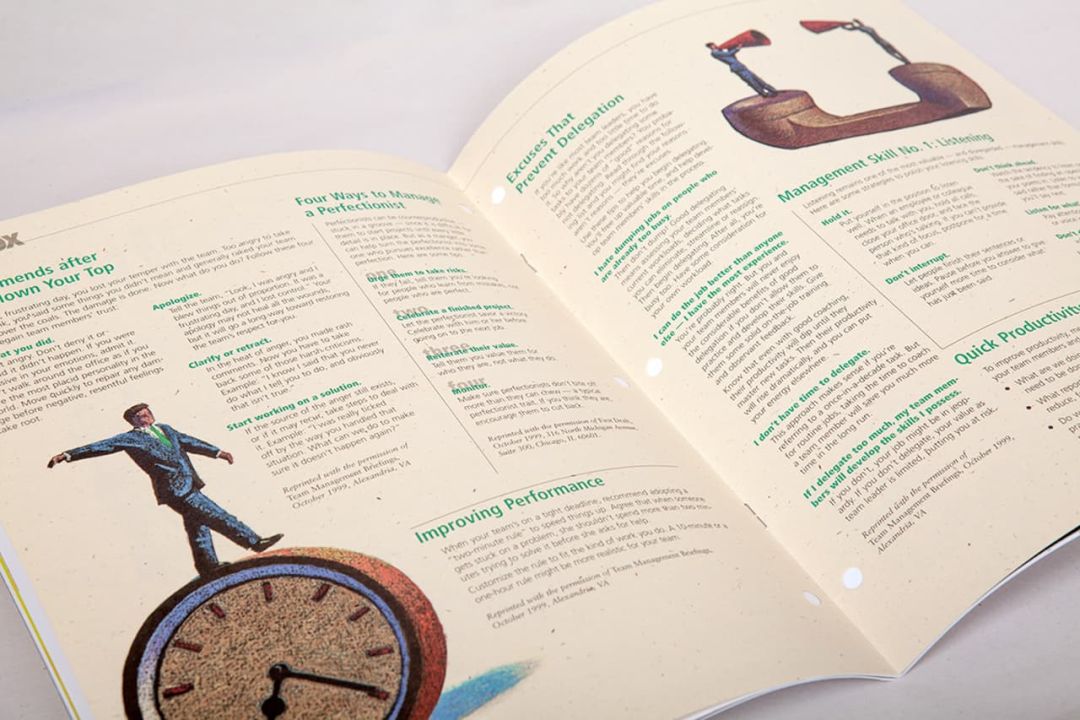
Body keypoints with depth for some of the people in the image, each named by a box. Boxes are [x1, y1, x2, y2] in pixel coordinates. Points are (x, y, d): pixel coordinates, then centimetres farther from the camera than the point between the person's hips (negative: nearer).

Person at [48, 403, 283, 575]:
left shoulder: (164, 429, 18)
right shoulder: (131, 438, -2)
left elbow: (189, 442, 27)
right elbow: (102, 446, -4)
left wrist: (217, 451, 31)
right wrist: (69, 455, -8)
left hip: (190, 486, 7)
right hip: (176, 490, -7)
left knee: (198, 527, 12)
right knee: (216, 516, -9)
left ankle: (210, 569, 21)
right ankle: (255, 542, -6)